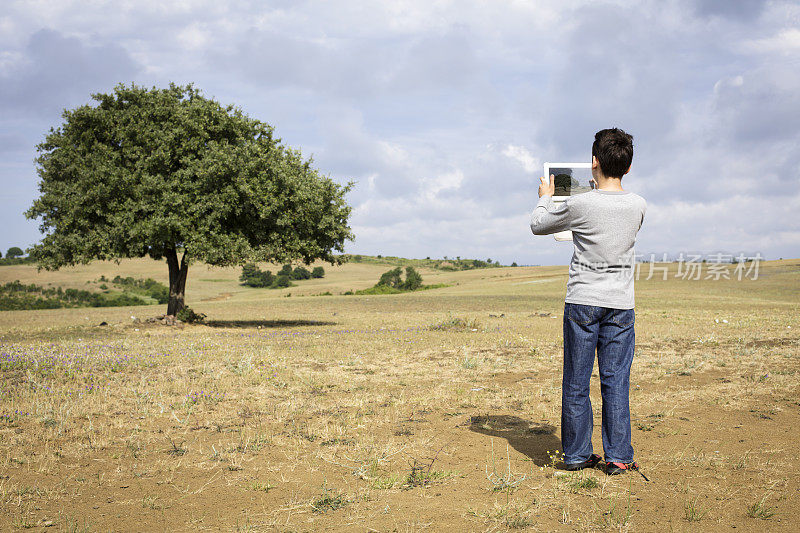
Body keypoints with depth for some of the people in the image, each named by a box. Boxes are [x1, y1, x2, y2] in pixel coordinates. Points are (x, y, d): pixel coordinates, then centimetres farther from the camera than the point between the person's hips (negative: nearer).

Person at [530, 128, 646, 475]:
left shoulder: (579, 205, -11)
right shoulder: (638, 206, -1)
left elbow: (538, 225, 5)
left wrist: (545, 198, 25)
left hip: (581, 303, -2)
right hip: (620, 304, 3)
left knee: (576, 383, 7)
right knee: (616, 382, 7)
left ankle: (576, 455, 15)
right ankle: (618, 457, 9)